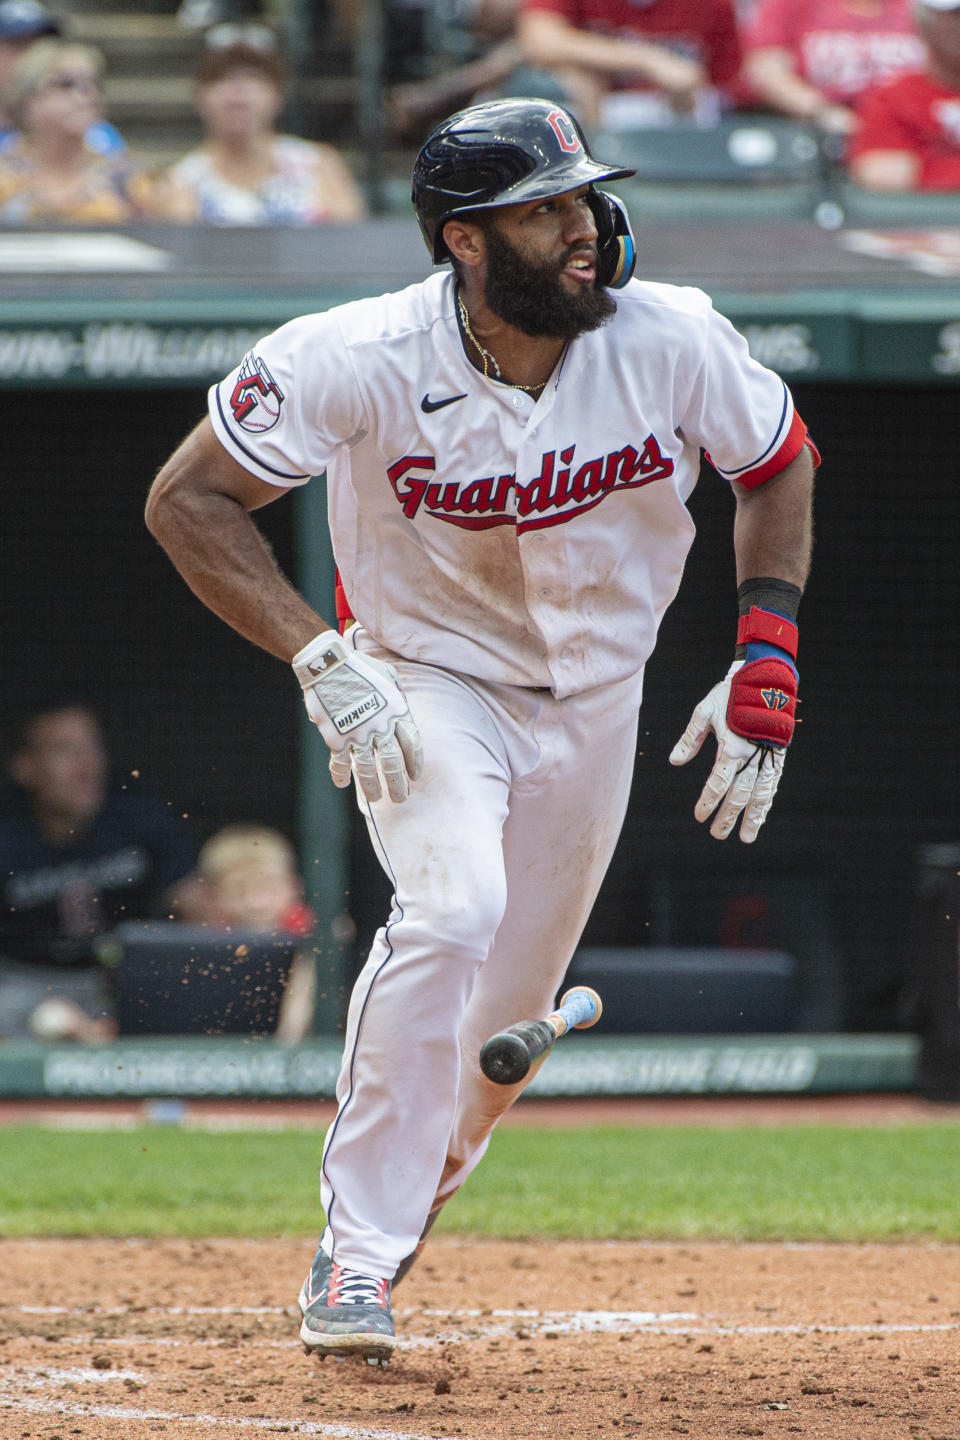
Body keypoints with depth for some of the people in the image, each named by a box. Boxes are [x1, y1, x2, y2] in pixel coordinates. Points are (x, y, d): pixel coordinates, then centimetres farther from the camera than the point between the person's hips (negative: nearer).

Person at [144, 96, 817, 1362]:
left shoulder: (673, 342, -19)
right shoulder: (363, 360, -26)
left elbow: (779, 469, 1)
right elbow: (188, 500, -17)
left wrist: (765, 666, -9)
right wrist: (321, 662, -26)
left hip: (593, 700, 4)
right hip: (426, 685, -4)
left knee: (503, 1029, 10)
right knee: (452, 911, -30)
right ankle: (358, 1251, -21)